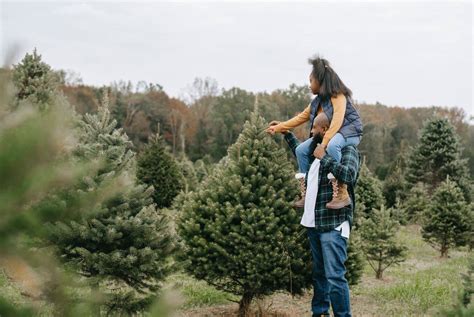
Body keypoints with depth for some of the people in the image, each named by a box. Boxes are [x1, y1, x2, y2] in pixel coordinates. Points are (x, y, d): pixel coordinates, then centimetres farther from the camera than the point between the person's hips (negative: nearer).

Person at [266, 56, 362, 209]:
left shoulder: (338, 96, -15)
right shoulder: (317, 101, 12)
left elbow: (337, 121, -28)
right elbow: (302, 117, 21)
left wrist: (323, 144, -37)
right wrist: (280, 127, 19)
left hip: (349, 132, -9)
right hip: (328, 134, 9)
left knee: (332, 146, -41)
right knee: (301, 150, -2)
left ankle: (342, 193, -40)